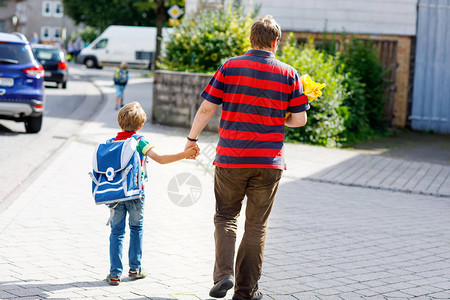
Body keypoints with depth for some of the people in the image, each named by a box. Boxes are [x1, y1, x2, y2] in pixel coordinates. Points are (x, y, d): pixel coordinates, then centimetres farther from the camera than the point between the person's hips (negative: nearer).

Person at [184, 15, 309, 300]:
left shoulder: (229, 67, -2)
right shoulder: (289, 74, -1)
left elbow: (206, 108, -4)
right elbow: (299, 119, 0)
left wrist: (191, 139, 8)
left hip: (230, 159, 0)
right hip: (268, 163, 0)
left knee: (226, 218, 16)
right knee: (257, 226, 11)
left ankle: (224, 274, -4)